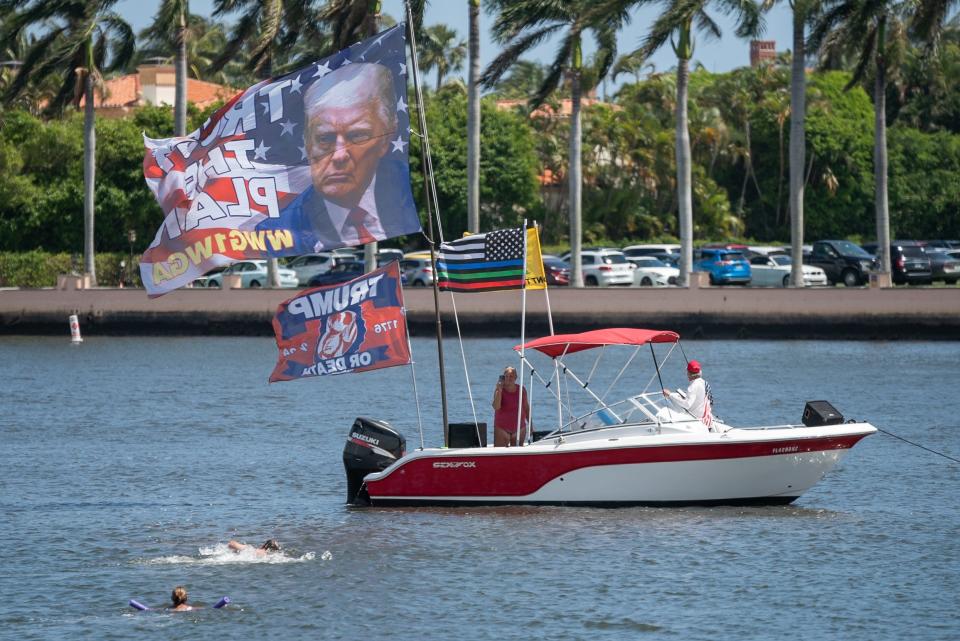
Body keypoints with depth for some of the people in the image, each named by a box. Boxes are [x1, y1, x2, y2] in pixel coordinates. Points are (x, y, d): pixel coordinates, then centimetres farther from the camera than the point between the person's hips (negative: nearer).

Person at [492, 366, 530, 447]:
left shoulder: (521, 390, 3)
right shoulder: (499, 390, -8)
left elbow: (526, 408, 12)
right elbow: (496, 407, -22)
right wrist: (499, 391, -27)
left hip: (519, 429, 3)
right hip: (502, 429, -3)